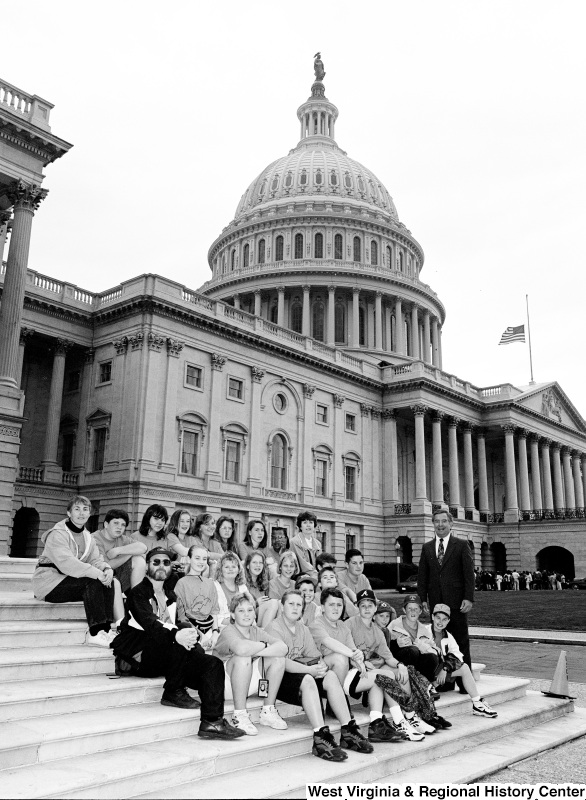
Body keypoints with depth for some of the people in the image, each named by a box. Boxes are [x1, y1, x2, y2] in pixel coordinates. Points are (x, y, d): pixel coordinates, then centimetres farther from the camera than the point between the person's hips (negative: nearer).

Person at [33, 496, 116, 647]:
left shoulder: (87, 536, 12)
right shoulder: (57, 534, -15)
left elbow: (95, 559, 2)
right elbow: (66, 562, -29)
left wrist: (107, 569, -23)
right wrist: (96, 573, -37)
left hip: (68, 581, 8)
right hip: (49, 584, -8)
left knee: (108, 581, -14)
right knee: (92, 582, -29)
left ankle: (105, 629, -18)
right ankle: (95, 633, -28)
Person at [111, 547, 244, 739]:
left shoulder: (170, 595, 21)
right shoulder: (138, 593, -3)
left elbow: (176, 625, 8)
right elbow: (148, 622, -22)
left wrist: (193, 635, -18)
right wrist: (176, 634, -42)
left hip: (163, 658, 7)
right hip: (138, 657, -7)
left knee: (214, 663, -14)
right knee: (184, 631, -32)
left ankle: (212, 722, -18)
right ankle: (173, 692, -19)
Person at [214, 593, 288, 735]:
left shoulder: (256, 631, 4)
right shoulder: (228, 631, -14)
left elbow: (283, 648, -13)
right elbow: (242, 648, -40)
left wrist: (254, 651, -25)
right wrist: (264, 645, -21)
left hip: (248, 684, 6)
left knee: (278, 658, -10)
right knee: (243, 658, -33)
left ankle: (268, 711, -1)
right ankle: (240, 715, -25)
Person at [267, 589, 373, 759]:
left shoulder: (303, 629, 19)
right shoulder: (274, 628, -7)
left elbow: (314, 656, 10)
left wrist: (321, 666, -15)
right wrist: (310, 669, -30)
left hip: (301, 672, 7)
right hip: (280, 678, -7)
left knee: (330, 676, -17)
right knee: (307, 680, -35)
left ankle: (348, 732, -21)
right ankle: (320, 738, -41)